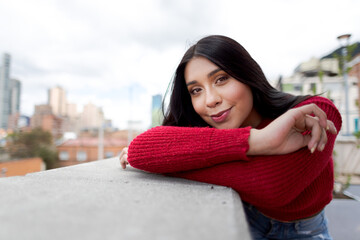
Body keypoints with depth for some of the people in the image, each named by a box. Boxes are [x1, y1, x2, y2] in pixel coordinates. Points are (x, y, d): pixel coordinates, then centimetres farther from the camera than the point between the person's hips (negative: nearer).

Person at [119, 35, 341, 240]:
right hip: (249, 215, 0)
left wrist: (170, 159, -34)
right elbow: (140, 148, -38)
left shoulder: (314, 115, -27)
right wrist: (256, 140, -45)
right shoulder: (203, 129, -22)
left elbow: (272, 184, -43)